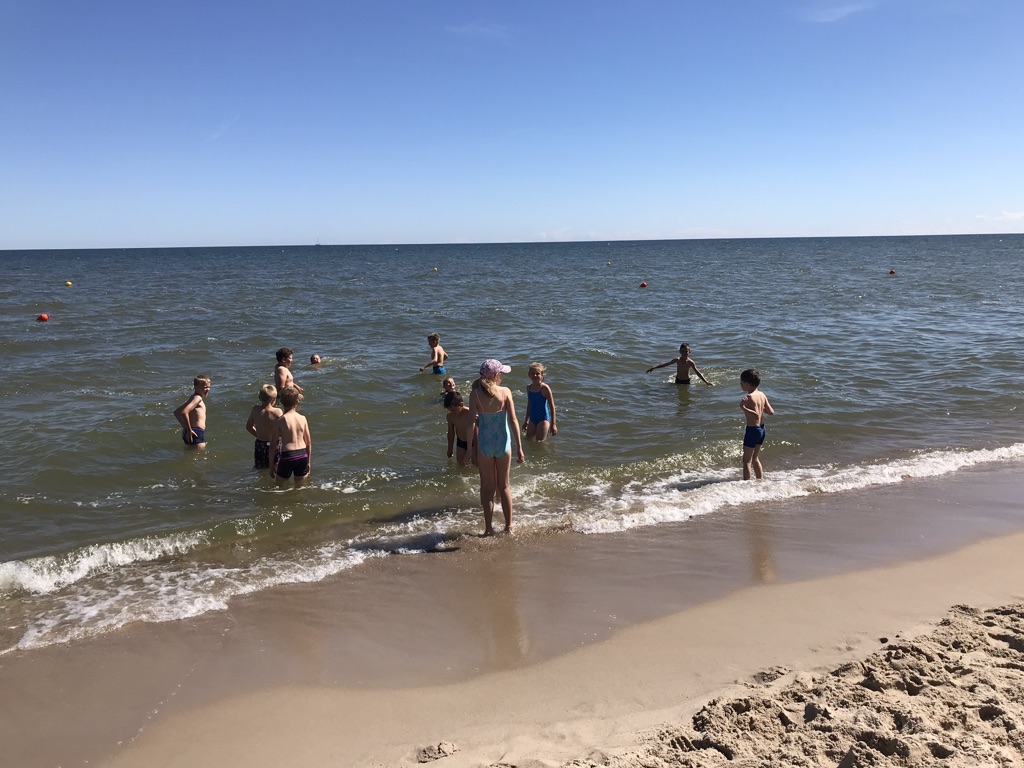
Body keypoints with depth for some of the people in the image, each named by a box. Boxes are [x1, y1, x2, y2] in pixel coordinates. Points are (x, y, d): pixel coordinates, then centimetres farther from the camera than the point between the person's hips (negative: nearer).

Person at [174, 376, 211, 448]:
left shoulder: (193, 397, 16)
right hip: (196, 434, -10)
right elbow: (184, 412, -28)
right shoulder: (197, 398, -13)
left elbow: (176, 412, 23)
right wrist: (189, 430, -21)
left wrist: (185, 427, 17)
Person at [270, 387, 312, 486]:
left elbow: (273, 445, -6)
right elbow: (308, 442, 6)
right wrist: (309, 462, 18)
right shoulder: (303, 418, 2)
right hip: (302, 455, 4)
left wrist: (271, 465, 3)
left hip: (287, 456, -3)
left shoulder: (279, 421, -8)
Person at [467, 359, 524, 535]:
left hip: (484, 443, -1)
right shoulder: (505, 392, -11)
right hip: (503, 442, 1)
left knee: (488, 487, 13)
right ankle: (509, 526, 27)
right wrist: (519, 447, -6)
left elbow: (472, 423, -13)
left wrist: (470, 446, -2)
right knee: (504, 486, 17)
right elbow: (513, 420, -11)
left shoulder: (476, 394, -12)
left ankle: (488, 528, 18)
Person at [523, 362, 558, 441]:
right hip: (532, 419, 6)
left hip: (543, 419, -6)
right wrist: (526, 420, 21)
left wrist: (553, 424, -12)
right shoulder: (529, 388, 2)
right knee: (528, 440, 14)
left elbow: (552, 407, -12)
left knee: (539, 442, -3)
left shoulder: (545, 388, -16)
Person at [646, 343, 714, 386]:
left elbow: (698, 372, -17)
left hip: (686, 381, -2)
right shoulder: (677, 360, -15)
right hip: (678, 380, 2)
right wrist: (654, 367, -5)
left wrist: (706, 382, -24)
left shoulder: (690, 362, -20)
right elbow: (665, 364, -6)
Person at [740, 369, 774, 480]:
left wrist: (744, 408, -33)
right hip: (762, 428, 9)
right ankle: (760, 480, 28)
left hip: (752, 429, -9)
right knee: (755, 458, 22)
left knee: (747, 460, 0)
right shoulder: (762, 395, 4)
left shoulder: (750, 397, -20)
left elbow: (756, 415, -27)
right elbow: (771, 412, 6)